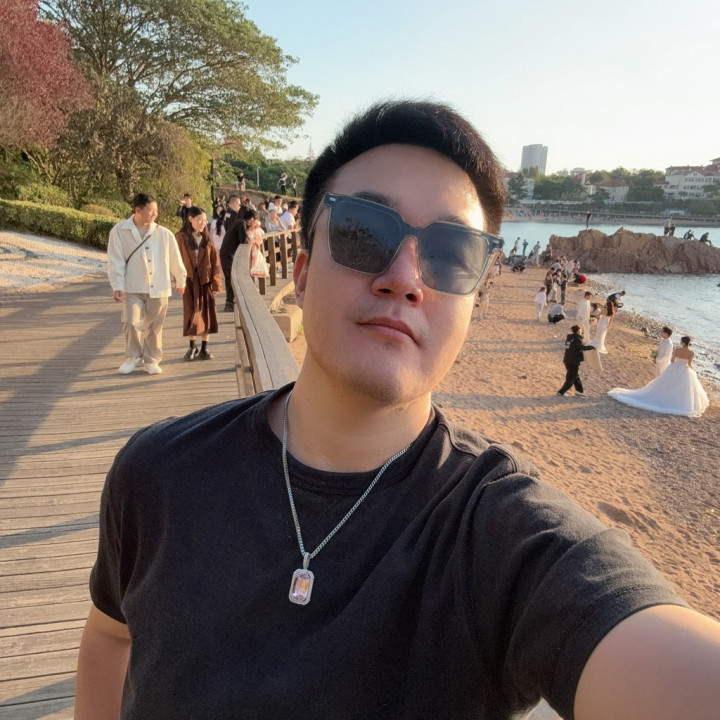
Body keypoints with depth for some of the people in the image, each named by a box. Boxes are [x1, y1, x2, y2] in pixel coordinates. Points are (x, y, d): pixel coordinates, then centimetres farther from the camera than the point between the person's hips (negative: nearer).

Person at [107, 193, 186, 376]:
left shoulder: (164, 234, -1)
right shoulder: (119, 231, -2)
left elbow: (175, 259, 9)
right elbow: (116, 261, -3)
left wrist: (180, 280, 17)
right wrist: (117, 285, -9)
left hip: (158, 288, 1)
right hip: (133, 288, -1)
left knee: (154, 326, 7)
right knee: (131, 322, -8)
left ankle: (152, 360, 22)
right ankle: (133, 356, 14)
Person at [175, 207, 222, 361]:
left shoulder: (207, 239, 5)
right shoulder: (181, 238, -5)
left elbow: (215, 262, 3)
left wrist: (216, 283, -3)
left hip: (206, 281, 2)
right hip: (189, 282, -2)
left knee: (206, 315, 5)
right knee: (191, 315, 6)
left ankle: (204, 348, 16)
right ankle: (192, 347, 20)